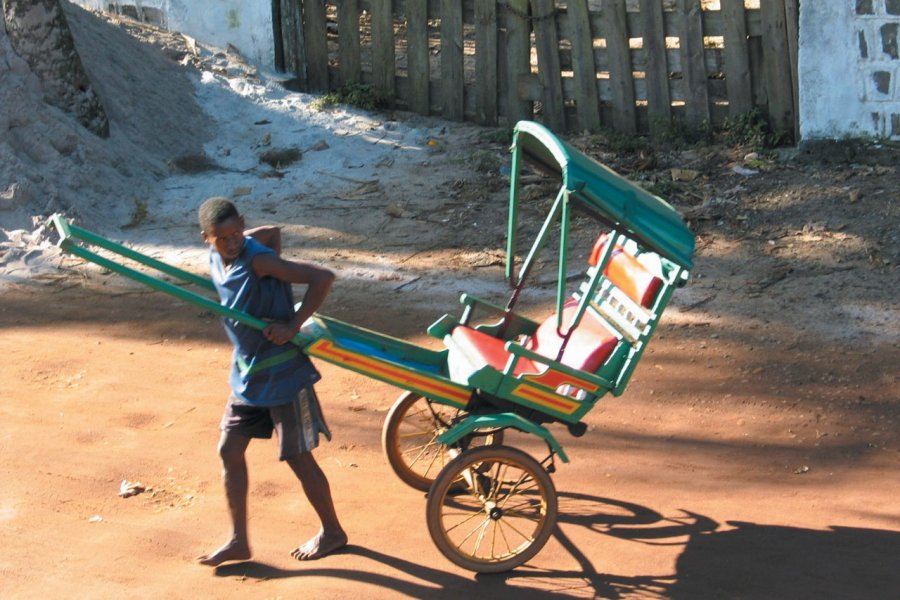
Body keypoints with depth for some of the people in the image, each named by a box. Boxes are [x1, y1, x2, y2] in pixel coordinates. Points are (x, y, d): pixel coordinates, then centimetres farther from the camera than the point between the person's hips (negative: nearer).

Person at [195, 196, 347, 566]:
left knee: (298, 457, 4)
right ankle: (238, 540, 20)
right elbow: (272, 232, 17)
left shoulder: (258, 259, -24)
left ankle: (332, 531, 25)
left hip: (283, 375, -8)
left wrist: (292, 326, -27)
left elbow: (323, 277, -29)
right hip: (247, 374, 8)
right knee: (229, 451, 9)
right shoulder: (217, 256, -1)